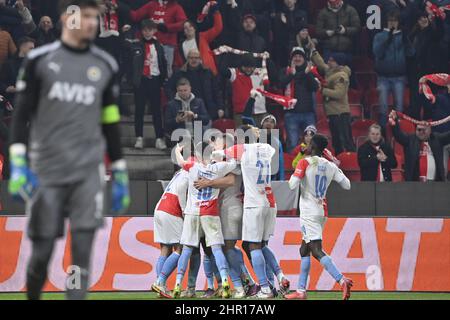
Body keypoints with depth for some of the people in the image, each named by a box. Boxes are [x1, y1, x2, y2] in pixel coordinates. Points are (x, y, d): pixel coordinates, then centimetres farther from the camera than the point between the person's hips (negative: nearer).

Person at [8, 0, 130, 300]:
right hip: (46, 171, -1)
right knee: (42, 255, 2)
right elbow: (21, 115, 1)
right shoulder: (40, 60, 1)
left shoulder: (104, 65, 9)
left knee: (82, 254, -10)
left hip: (88, 172, 1)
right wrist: (18, 164, -8)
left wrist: (120, 174, 15)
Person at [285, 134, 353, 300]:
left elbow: (293, 185, -17)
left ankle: (342, 280, -33)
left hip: (309, 212, -7)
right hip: (322, 211, 7)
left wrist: (292, 178, 6)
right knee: (304, 249, 17)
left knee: (316, 250, -15)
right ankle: (301, 290, 18)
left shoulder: (305, 163, -10)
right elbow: (347, 185, 9)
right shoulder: (330, 166, 6)